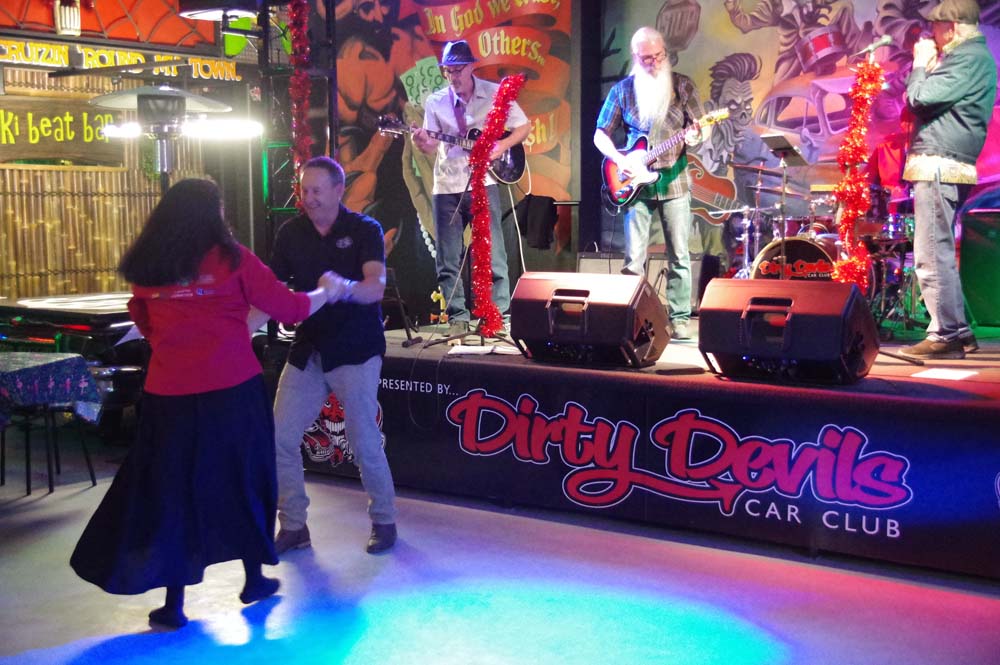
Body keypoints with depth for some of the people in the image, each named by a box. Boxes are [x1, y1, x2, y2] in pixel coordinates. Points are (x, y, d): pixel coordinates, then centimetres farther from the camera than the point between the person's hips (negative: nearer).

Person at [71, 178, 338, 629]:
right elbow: (289, 308, -2)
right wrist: (326, 292, 16)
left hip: (168, 395, 2)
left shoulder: (146, 269, 3)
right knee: (244, 481, 15)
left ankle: (173, 604, 11)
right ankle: (254, 580, 28)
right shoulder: (231, 259, -7)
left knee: (171, 491, 9)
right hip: (233, 391, -2)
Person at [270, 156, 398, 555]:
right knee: (279, 438, -1)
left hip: (355, 352, -4)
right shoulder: (290, 233, 4)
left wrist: (346, 288, -45)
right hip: (307, 351, 4)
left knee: (365, 443, -2)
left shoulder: (364, 230, -8)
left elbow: (376, 286, -23)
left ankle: (384, 521, 20)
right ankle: (293, 526, 14)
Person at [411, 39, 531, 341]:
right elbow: (431, 145, 5)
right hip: (447, 186, 3)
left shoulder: (495, 93, 0)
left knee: (492, 254, -3)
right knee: (448, 260, 4)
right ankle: (458, 317, 13)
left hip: (482, 183, -2)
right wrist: (421, 142, -18)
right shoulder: (435, 102, 6)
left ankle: (501, 314, 6)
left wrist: (501, 146, -11)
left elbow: (524, 127, 4)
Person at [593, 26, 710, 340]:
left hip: (674, 181, 0)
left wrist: (695, 135, -20)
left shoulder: (682, 85, 3)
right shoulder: (622, 90, 5)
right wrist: (620, 160, -9)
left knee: (679, 254, 0)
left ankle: (679, 319, 7)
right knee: (633, 257, -2)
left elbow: (701, 126, 4)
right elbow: (600, 135, 8)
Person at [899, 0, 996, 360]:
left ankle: (945, 335, -8)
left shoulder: (969, 57, -11)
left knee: (932, 254, -10)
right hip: (945, 167, 11)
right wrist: (928, 65, 14)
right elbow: (935, 100, 23)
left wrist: (921, 63, -2)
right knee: (941, 252, 15)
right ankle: (958, 331, 20)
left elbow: (921, 98, -18)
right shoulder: (973, 56, 21)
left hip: (939, 167, -11)